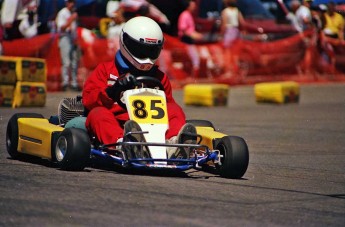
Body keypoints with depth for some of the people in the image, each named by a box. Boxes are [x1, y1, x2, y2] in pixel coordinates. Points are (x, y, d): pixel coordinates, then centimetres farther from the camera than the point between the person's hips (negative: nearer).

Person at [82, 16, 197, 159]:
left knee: (175, 110, -18)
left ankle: (173, 142, -52)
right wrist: (113, 90, -15)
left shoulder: (158, 76, 24)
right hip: (114, 126, -2)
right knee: (98, 113, -31)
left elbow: (168, 105, 19)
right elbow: (88, 100, 3)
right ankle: (121, 142, -63)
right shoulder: (106, 70, 16)